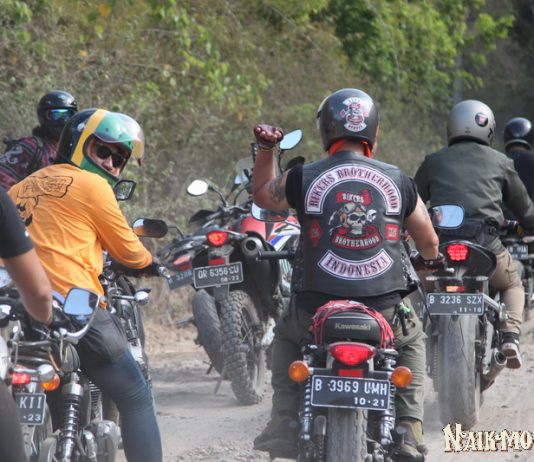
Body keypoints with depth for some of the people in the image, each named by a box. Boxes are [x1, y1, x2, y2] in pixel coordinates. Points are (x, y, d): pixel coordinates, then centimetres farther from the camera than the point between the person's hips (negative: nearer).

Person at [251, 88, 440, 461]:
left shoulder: (303, 178, -2)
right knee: (412, 342, 33)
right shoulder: (398, 182, 2)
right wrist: (431, 258, 38)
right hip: (385, 311, 0)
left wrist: (266, 148, 36)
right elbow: (429, 243, 14)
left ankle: (284, 426, 17)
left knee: (286, 336, 33)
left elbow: (261, 193, 21)